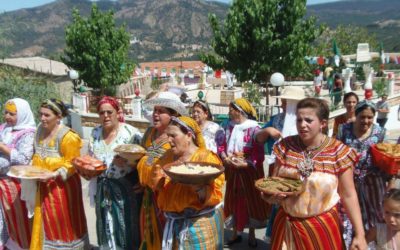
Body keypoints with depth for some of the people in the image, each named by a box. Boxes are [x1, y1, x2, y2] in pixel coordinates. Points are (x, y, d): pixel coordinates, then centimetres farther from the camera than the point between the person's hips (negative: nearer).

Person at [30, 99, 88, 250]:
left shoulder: (67, 136, -18)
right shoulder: (40, 129, 3)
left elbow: (71, 164, -16)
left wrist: (54, 174, -28)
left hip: (62, 186, -7)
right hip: (44, 186, 7)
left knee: (63, 222, 5)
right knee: (46, 222, 16)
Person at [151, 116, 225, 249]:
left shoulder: (206, 157, -12)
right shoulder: (169, 156, 6)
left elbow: (214, 195, -17)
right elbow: (160, 188, 14)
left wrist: (198, 187, -34)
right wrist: (158, 183, -7)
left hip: (200, 222, -5)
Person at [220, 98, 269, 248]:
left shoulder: (254, 129, -14)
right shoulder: (228, 127, 4)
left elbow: (259, 153, -16)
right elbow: (222, 146, 6)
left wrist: (245, 164, -25)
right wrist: (225, 158, -13)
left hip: (249, 171, -5)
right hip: (232, 171, 5)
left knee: (251, 201, 8)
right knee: (234, 201, 13)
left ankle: (251, 235, 25)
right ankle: (236, 233, 30)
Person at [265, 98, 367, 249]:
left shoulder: (338, 152, -12)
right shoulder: (286, 146, -4)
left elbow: (348, 196, -7)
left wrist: (360, 234, -8)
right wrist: (270, 194, -15)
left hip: (322, 226, -2)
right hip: (286, 223, 3)